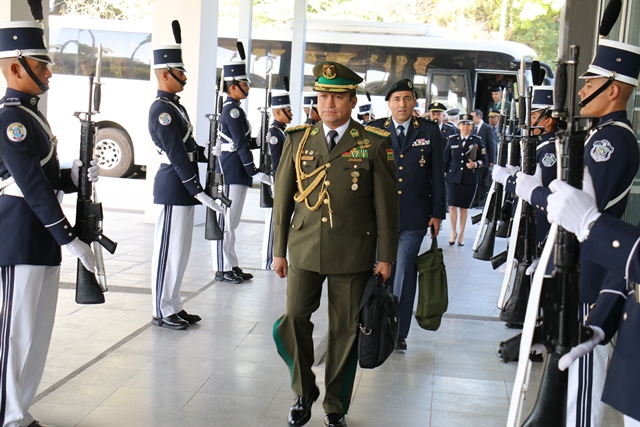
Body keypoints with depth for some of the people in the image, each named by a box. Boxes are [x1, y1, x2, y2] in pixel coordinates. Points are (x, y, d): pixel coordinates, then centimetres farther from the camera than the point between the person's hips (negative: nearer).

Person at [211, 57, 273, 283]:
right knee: (226, 221, -5)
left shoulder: (229, 109, 16)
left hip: (234, 172, 10)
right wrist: (253, 171, -18)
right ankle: (222, 269, 0)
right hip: (232, 171, -10)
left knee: (232, 222, 13)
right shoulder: (233, 110, -14)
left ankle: (231, 265, 19)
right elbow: (241, 145, -18)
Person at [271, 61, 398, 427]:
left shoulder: (375, 144, -3)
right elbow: (282, 199, 9)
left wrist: (386, 257, -3)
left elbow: (387, 204, -1)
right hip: (304, 249, 2)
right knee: (294, 319, -3)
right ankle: (304, 392, 22)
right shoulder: (298, 140, 5)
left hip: (353, 254, -2)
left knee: (345, 331, 6)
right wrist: (279, 250, 8)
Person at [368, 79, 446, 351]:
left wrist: (437, 212, 2)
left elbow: (437, 174, 5)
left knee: (404, 273, 1)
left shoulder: (429, 131, 4)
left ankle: (399, 332, 8)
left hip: (414, 215, -1)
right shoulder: (375, 131, 4)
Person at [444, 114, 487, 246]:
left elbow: (484, 161, 3)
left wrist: (475, 164, -16)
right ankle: (453, 232, 14)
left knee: (464, 208, 6)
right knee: (452, 206, -5)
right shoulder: (452, 140, 5)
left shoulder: (477, 141, 2)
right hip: (453, 178, 1)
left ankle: (461, 234, 20)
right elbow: (446, 160, 10)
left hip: (470, 180, -1)